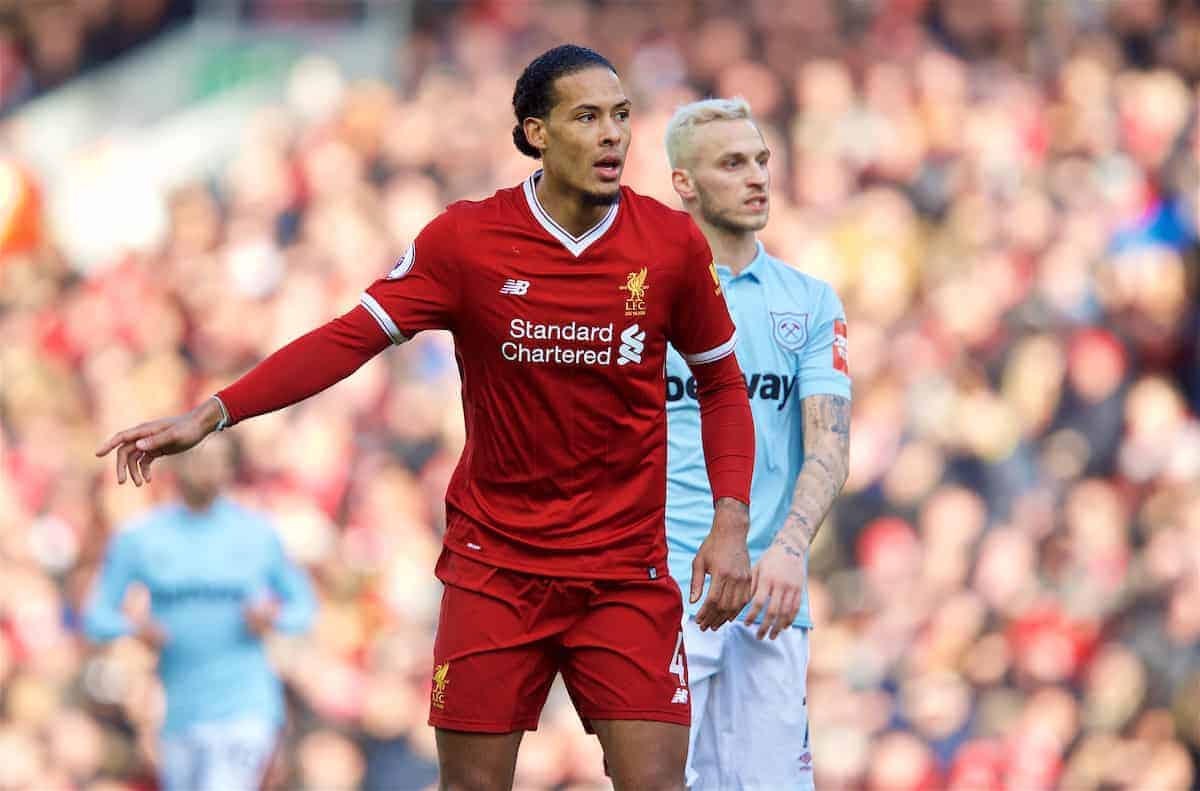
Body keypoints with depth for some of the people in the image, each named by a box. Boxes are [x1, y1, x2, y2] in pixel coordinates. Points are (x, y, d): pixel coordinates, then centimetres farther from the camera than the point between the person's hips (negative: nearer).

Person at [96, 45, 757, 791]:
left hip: (627, 573, 0)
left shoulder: (673, 243, -4)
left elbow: (721, 384, 7)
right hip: (494, 559, 0)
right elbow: (352, 338, -8)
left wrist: (731, 521, -5)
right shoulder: (466, 239, -7)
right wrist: (212, 414, -17)